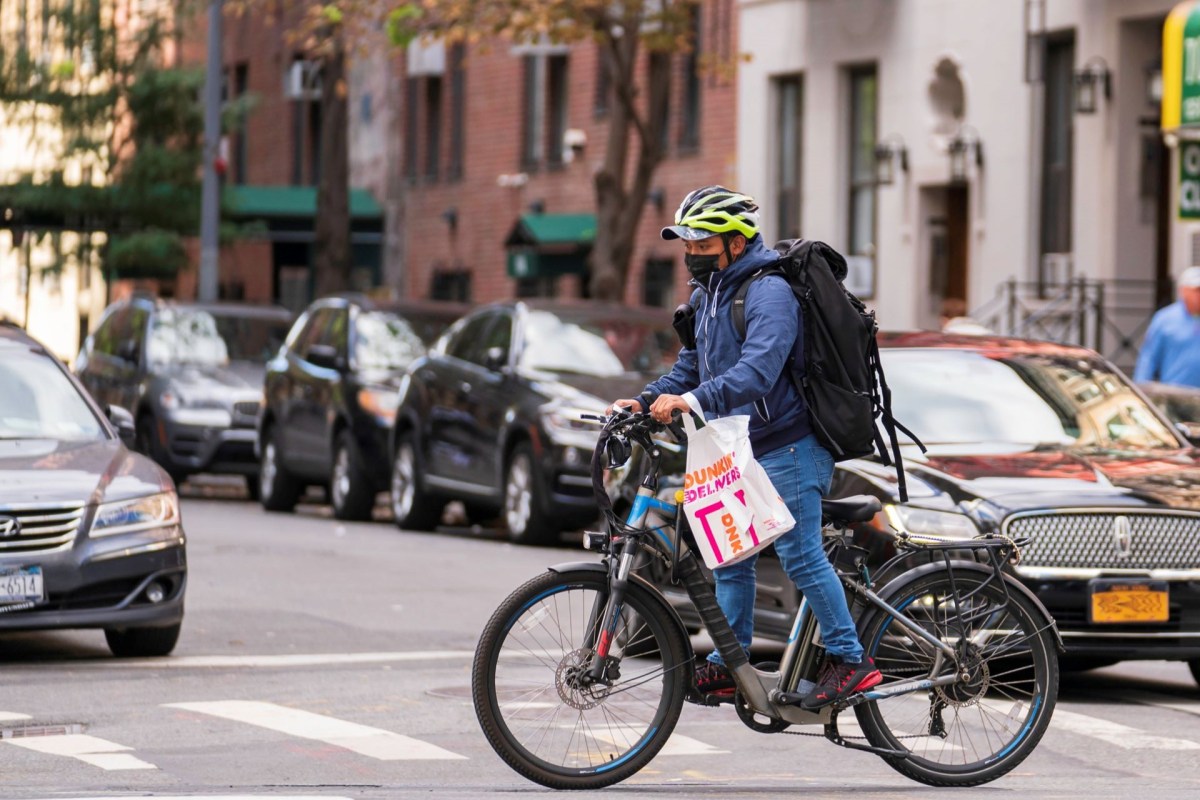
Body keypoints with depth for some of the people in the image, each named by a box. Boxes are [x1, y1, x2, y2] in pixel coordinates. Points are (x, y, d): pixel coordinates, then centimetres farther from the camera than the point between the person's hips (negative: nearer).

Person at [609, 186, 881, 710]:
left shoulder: (768, 292, -18)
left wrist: (693, 400, -44)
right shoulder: (706, 296, 13)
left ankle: (850, 660, -3)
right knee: (729, 558, 9)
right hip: (738, 451, 9)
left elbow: (759, 368, -33)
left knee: (799, 554, -11)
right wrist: (647, 401, 1)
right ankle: (727, 665, 15)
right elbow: (691, 367, 19)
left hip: (787, 448, -9)